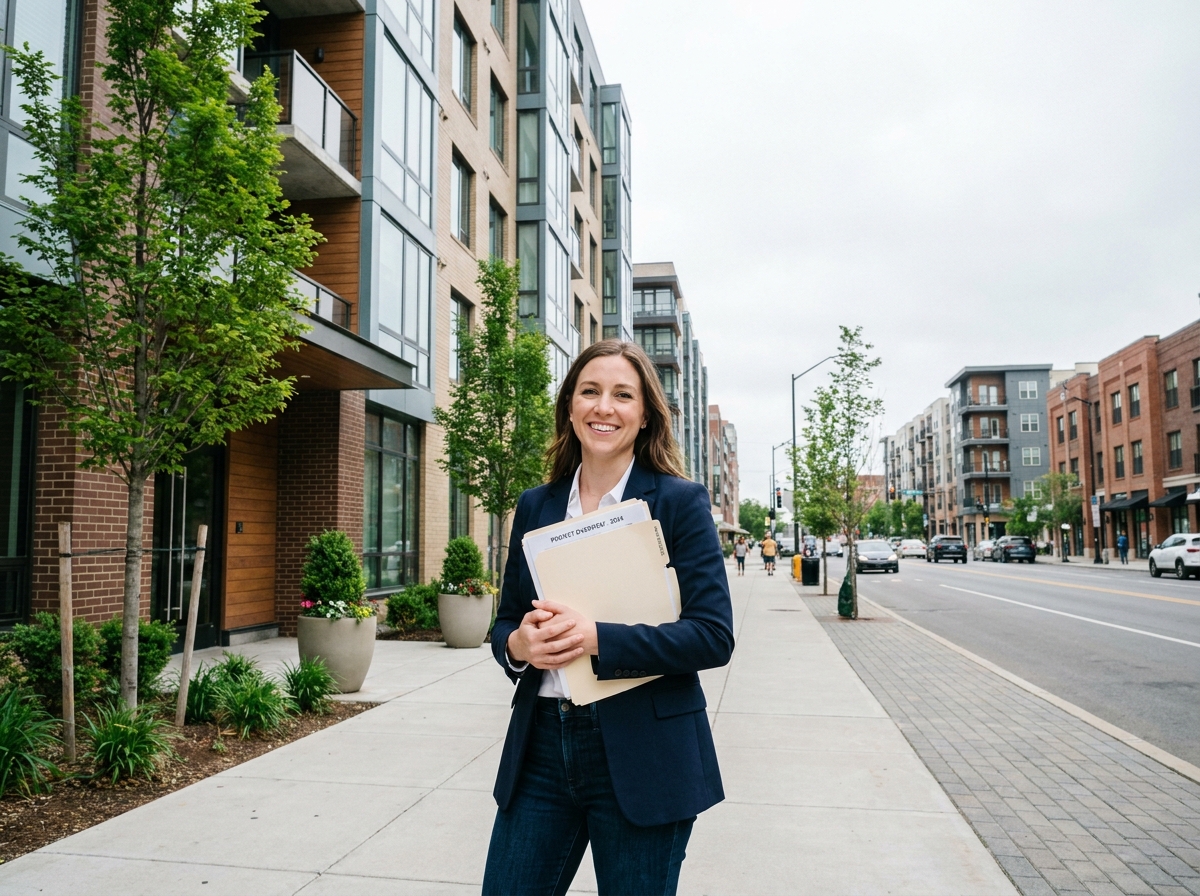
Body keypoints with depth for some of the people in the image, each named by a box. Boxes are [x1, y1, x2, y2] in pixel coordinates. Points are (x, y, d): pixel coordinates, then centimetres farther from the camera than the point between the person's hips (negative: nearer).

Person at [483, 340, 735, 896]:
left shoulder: (680, 502, -6)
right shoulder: (535, 506, 7)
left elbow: (714, 636, -13)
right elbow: (505, 622, 13)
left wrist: (595, 639, -23)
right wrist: (517, 645, -12)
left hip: (643, 755, -3)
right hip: (542, 745, 4)